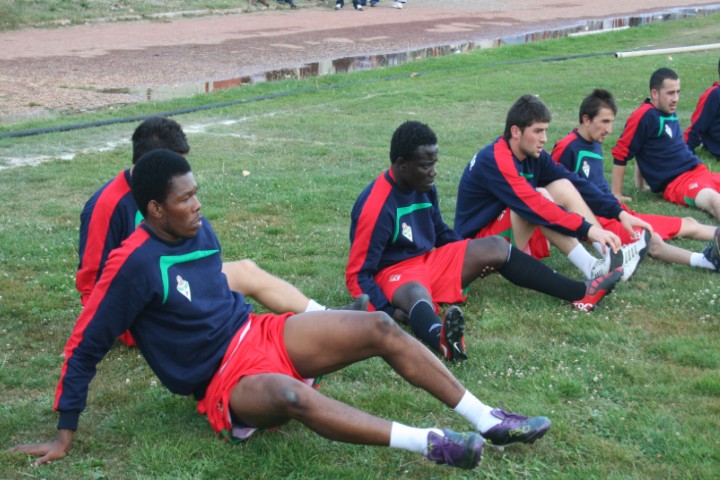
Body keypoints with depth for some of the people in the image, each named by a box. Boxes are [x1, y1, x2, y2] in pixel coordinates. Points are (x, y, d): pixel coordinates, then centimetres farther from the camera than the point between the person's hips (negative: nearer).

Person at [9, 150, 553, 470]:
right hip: (223, 379, -8)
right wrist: (66, 434, -10)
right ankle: (429, 443, -46)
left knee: (381, 327, -10)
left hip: (257, 332, 8)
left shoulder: (199, 229, 5)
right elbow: (85, 348, -11)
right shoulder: (135, 263, -17)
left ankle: (487, 421, -11)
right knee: (289, 394, -42)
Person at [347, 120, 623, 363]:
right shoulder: (376, 206, -24)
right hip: (393, 272, -9)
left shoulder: (425, 188, 1)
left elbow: (440, 232, 20)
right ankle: (441, 337, -81)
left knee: (495, 248, 1)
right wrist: (389, 311, -35)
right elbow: (358, 274, -23)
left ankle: (581, 293, -5)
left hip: (429, 260, 9)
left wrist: (469, 258, 8)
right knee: (417, 294, -43)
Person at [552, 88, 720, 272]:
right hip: (596, 220, -11)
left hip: (615, 213, 11)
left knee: (689, 224, 4)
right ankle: (703, 260, -59)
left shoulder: (596, 145, 15)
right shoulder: (567, 148, -13)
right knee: (651, 240, -37)